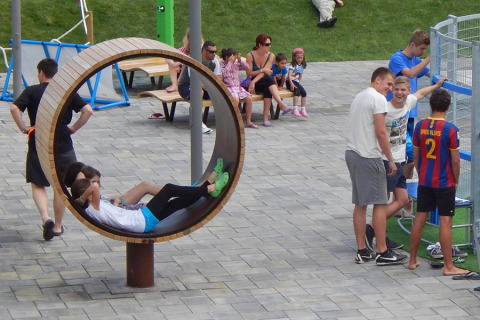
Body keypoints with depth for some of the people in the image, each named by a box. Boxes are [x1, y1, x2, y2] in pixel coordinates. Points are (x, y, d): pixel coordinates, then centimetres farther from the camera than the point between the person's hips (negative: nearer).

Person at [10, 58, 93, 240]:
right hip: (63, 145, 1)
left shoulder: (31, 91, -4)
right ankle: (58, 226, 21)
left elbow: (14, 108, -18)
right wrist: (74, 128, 2)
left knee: (37, 185, 10)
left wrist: (23, 128, -7)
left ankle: (45, 217, -14)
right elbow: (88, 110, -8)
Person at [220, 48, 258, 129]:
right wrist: (229, 62, -15)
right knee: (236, 99, -33)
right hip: (227, 87, -7)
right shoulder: (221, 64, -4)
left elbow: (246, 67, 16)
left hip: (237, 86, 7)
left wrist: (240, 60, 3)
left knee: (249, 98, -11)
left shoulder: (236, 64, 16)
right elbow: (224, 73, -20)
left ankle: (248, 121, -1)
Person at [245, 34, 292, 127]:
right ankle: (281, 104, -50)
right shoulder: (250, 55, -5)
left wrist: (253, 82, -21)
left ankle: (265, 118, -45)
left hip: (265, 84, 3)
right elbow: (249, 73, -9)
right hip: (254, 83, -3)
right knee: (268, 79, -35)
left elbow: (265, 72, -8)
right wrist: (262, 70, -18)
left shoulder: (270, 56, 2)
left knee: (267, 89, -36)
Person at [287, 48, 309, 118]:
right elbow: (289, 75, -20)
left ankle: (303, 110, -12)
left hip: (296, 82, 7)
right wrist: (291, 84, -31)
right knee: (297, 91, -30)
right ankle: (295, 110, -35)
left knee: (304, 92, -14)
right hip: (290, 81, -7)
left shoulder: (302, 66, 14)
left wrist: (298, 80, 10)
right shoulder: (293, 65, -9)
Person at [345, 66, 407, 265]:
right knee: (379, 204, -5)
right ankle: (382, 253, -5)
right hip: (369, 157, -9)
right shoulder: (378, 99, -10)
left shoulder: (359, 97, 19)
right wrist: (391, 160, -10)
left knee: (360, 204, 11)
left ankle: (362, 251, 13)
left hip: (351, 153, 9)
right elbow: (380, 132, -16)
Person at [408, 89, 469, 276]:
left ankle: (412, 260, 19)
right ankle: (448, 266, 0)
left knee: (420, 219, 12)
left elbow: (415, 155, 7)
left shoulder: (420, 126, -1)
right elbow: (455, 159, -11)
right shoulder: (450, 129, -15)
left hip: (424, 182, 5)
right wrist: (456, 180, 3)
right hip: (445, 183, -5)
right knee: (445, 222, -2)